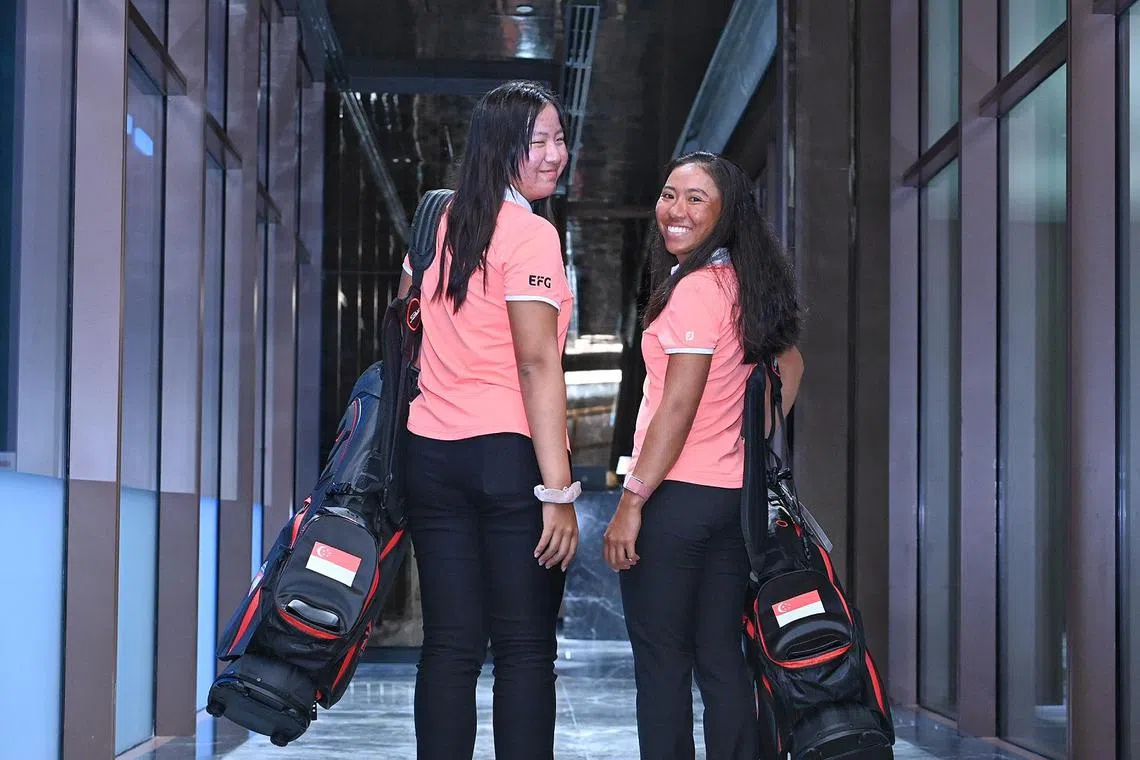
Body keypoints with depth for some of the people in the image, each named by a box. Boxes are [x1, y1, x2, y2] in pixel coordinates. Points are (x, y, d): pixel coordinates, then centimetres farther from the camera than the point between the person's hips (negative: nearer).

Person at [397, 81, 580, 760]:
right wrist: (559, 493, -16)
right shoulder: (531, 234, -9)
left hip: (431, 453, 6)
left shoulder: (439, 220, 12)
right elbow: (537, 365, -15)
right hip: (511, 455, -6)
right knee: (526, 650, 1)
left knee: (450, 646, 8)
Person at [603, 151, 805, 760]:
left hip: (678, 497, -8)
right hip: (735, 496, 8)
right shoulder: (743, 283, 11)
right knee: (721, 658, 12)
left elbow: (678, 408, -17)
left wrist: (632, 501, -16)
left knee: (660, 660, -2)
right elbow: (791, 366, 23)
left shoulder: (694, 287, -14)